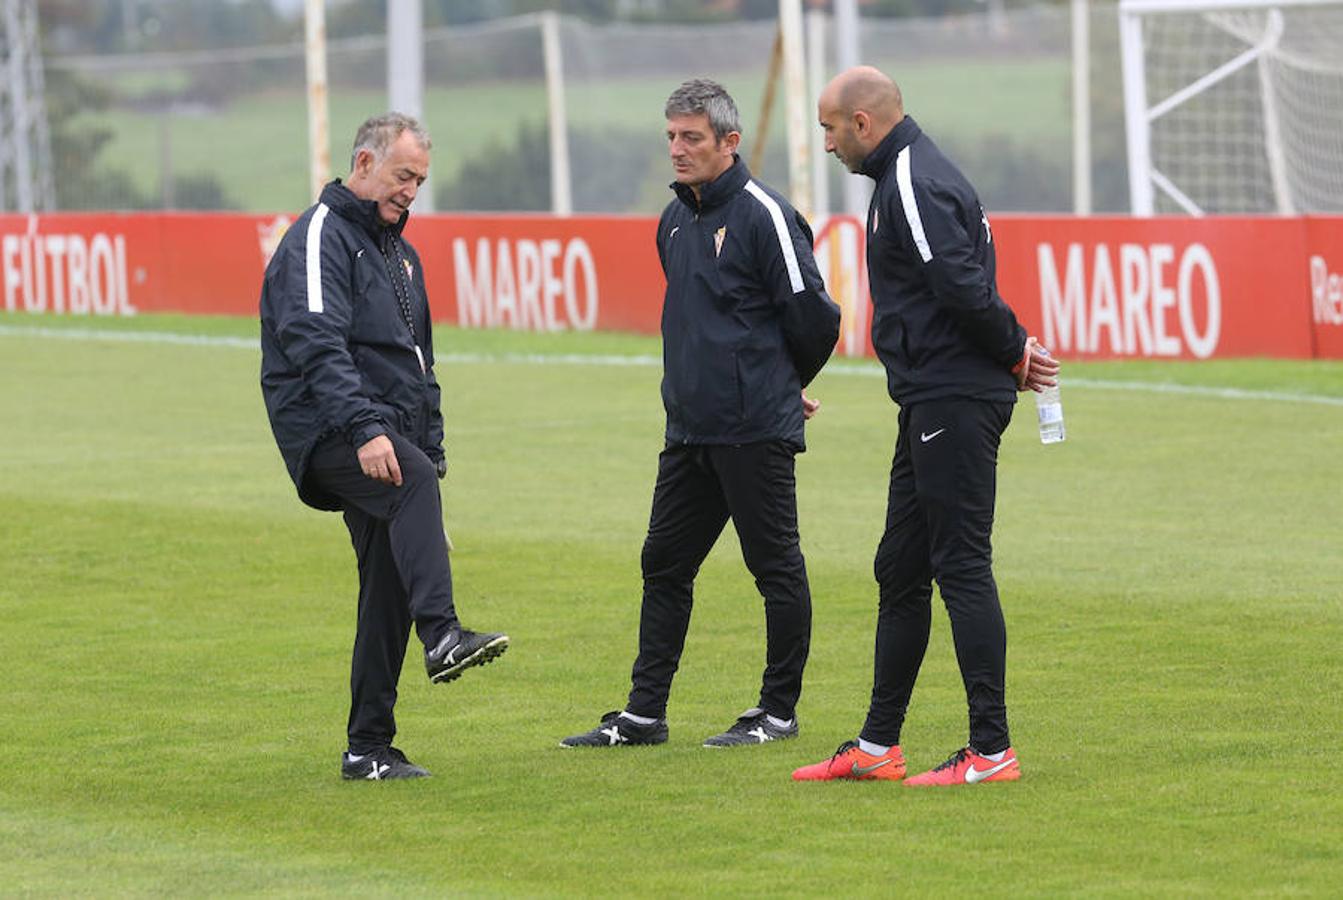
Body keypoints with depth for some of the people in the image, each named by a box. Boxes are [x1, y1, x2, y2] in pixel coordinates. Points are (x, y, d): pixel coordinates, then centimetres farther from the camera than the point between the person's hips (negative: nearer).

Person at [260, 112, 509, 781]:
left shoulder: (398, 252, 23)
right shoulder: (319, 239, -7)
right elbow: (318, 346, -21)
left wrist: (431, 443, 24)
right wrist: (365, 429, -32)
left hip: (388, 435, 9)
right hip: (330, 432, -9)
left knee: (389, 589, 4)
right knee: (412, 482, -36)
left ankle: (369, 747, 7)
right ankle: (441, 635, -52)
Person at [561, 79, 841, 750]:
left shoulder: (763, 215, -12)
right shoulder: (674, 221, 13)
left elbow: (811, 315, -10)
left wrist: (780, 389, 5)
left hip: (755, 430, -8)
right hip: (689, 428, 8)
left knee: (775, 567, 1)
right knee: (664, 564, 9)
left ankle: (779, 710, 9)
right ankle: (644, 713, 14)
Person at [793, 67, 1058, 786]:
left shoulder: (914, 187, -16)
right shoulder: (903, 176, 19)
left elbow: (964, 288, -24)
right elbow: (965, 289, 20)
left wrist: (1014, 353, -9)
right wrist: (1013, 353, 8)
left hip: (955, 401, -11)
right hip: (935, 402, 11)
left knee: (962, 569, -8)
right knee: (900, 571, 14)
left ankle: (991, 752, -7)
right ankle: (877, 747, 21)